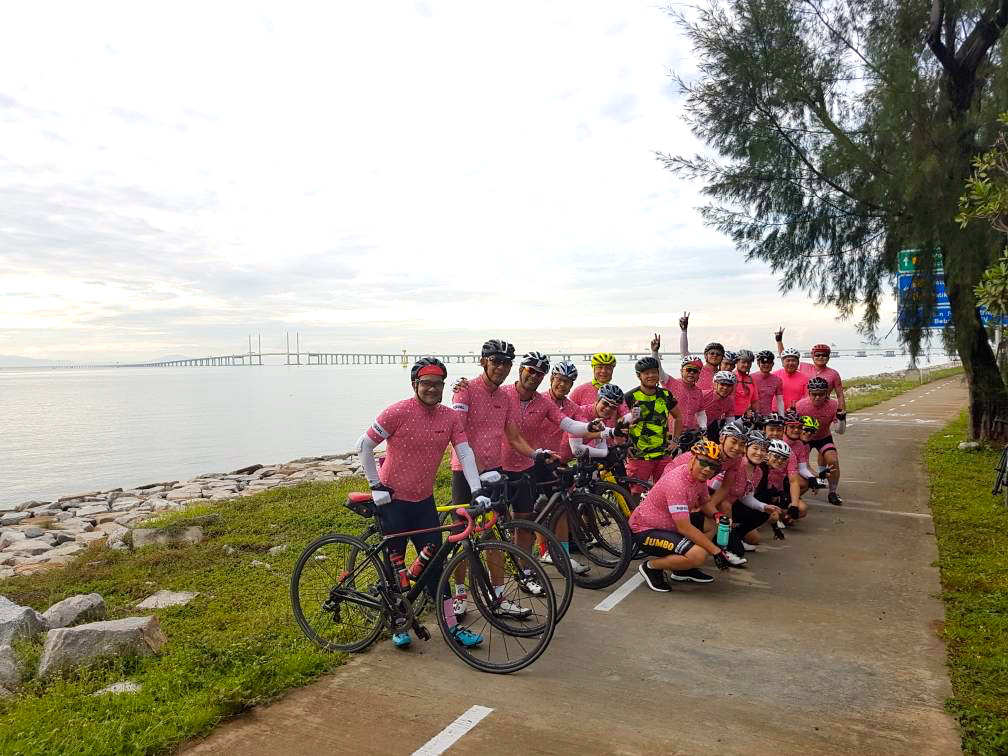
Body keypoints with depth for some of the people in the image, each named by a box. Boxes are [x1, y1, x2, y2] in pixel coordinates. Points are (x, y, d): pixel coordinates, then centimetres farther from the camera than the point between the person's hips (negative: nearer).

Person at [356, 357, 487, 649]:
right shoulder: (398, 412, -16)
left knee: (434, 564, 8)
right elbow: (364, 446, -11)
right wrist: (376, 486, -12)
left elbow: (465, 453, -7)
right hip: (392, 499, -4)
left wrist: (477, 491, -18)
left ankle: (452, 627, 15)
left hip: (424, 501, 4)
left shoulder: (450, 417, -2)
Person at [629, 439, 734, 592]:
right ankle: (651, 567, -4)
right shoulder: (677, 482, -29)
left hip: (669, 526, 10)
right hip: (645, 531, -10)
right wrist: (715, 551, -24)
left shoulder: (699, 476, -1)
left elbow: (705, 503, 15)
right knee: (699, 555, -26)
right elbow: (684, 528, -30)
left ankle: (682, 570, 15)